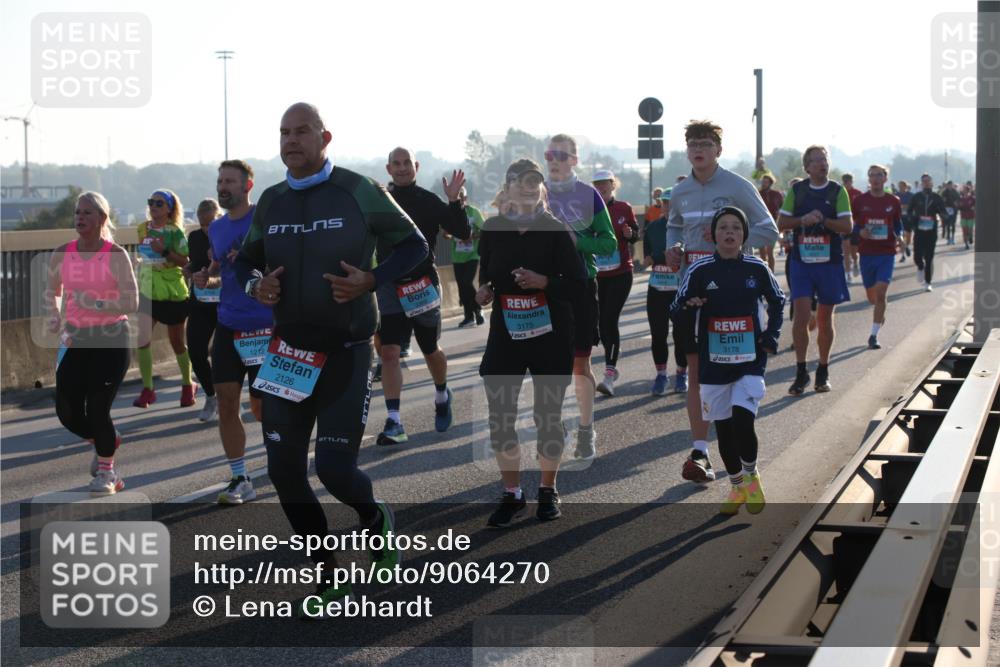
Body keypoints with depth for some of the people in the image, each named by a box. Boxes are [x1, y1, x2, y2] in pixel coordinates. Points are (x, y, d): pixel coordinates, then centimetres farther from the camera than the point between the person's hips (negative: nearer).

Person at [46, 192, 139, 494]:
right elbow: (52, 293, 17)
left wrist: (94, 305, -28)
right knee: (67, 412, 1)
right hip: (75, 339, 4)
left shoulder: (116, 255, -11)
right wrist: (55, 320, 0)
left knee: (97, 409, -8)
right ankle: (105, 440, 33)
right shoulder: (62, 254, 1)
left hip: (111, 339, -4)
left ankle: (106, 472, 15)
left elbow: (131, 302, -16)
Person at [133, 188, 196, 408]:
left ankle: (187, 386, 26)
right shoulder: (142, 229, 5)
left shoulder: (174, 231, -10)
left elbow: (185, 261, -16)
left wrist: (164, 251, -28)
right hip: (148, 293, 4)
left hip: (172, 293, -4)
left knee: (177, 342, 7)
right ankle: (147, 390, -2)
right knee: (142, 339, -10)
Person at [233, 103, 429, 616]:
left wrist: (371, 281, -17)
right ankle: (328, 574, 20)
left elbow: (413, 244, -1)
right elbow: (245, 259, 19)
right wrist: (255, 284, -5)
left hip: (345, 355, -4)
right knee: (284, 471, 2)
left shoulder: (358, 191, -8)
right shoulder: (270, 202, 5)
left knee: (335, 468, -8)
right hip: (287, 354, 5)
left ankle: (376, 519, 28)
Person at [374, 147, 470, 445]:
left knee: (431, 351, 14)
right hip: (390, 287, 1)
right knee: (389, 352, -10)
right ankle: (394, 423, -11)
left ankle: (442, 395, 44)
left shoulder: (429, 201, -4)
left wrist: (454, 201, -22)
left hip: (423, 284, -1)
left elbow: (463, 233, -10)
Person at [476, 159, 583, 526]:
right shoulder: (493, 229, 2)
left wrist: (545, 282, -24)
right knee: (500, 416, 0)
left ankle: (548, 490, 23)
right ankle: (512, 494, 13)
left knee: (549, 414, 6)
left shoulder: (556, 231, -6)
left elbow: (577, 282, -8)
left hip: (551, 336, -2)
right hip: (505, 334, 2)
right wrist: (484, 290, -5)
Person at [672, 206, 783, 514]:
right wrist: (688, 309, -24)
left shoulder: (757, 269, -1)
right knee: (723, 428, 9)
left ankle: (752, 476, 11)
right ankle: (737, 486, 29)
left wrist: (771, 335, 6)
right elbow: (677, 314, -2)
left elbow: (777, 301, 17)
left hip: (750, 362, -1)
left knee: (742, 422, -16)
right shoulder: (699, 271, -5)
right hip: (713, 363, 1)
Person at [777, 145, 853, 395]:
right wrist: (804, 219, -13)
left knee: (825, 318, 8)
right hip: (801, 260, 0)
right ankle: (801, 372, -2)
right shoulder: (796, 190, 5)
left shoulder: (837, 191, 1)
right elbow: (781, 223, 4)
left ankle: (823, 372, 20)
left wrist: (823, 220, -17)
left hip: (830, 262, 0)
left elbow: (848, 225, -5)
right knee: (801, 314, -10)